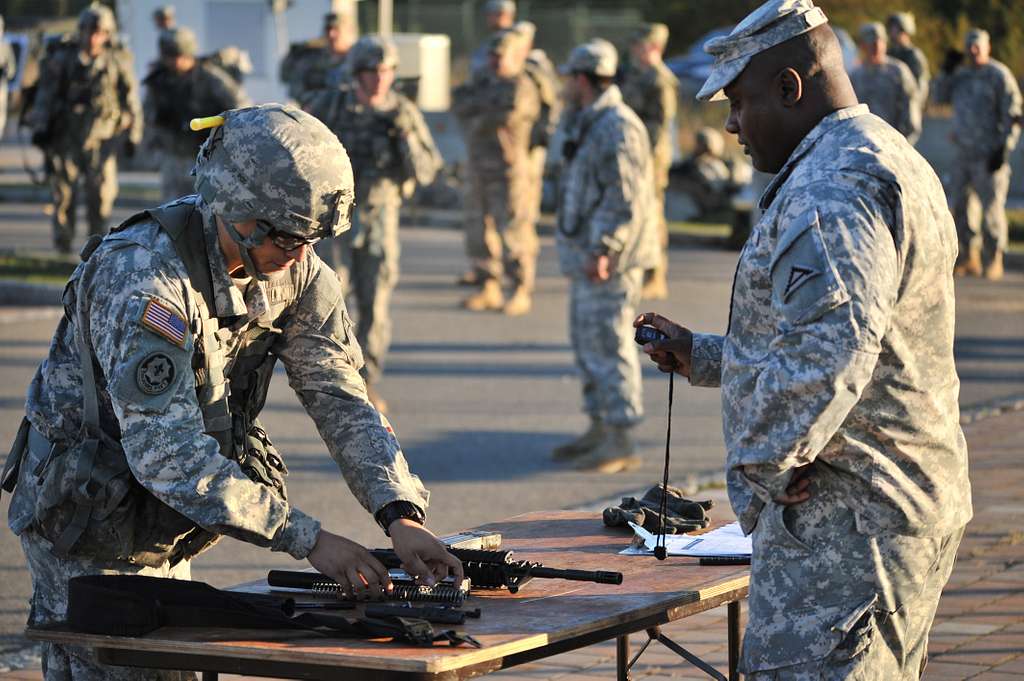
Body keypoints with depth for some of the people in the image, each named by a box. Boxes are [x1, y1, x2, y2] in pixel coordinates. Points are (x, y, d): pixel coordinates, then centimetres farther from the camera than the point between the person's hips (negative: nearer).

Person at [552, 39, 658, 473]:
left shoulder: (616, 127, -16)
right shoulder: (591, 124, 18)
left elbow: (626, 197, -23)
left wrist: (602, 250, -25)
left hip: (607, 258, -11)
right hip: (587, 256, 11)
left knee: (608, 344, -10)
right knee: (587, 341, 15)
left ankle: (620, 443, -9)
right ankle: (599, 430, 23)